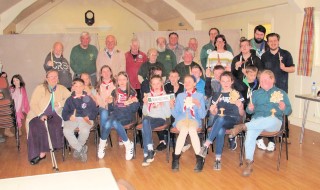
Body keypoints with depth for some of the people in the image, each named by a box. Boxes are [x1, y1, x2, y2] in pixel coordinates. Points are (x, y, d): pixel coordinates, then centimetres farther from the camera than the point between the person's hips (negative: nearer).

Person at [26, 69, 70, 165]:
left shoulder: (61, 88, 8)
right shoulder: (40, 88, 1)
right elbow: (33, 104, -7)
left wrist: (60, 103, -15)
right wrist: (41, 115, -20)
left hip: (54, 115, 1)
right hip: (38, 115, -1)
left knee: (56, 126, -30)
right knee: (37, 127, -30)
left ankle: (42, 152, -17)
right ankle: (36, 153, -15)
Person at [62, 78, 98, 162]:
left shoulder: (88, 99, 16)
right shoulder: (69, 100, 19)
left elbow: (94, 111, 12)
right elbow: (64, 113, 10)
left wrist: (89, 117, -10)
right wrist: (69, 117, -13)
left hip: (85, 119, -1)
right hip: (72, 119, 2)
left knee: (85, 131, -35)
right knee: (66, 131, -31)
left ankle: (77, 149, -7)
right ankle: (81, 149, -15)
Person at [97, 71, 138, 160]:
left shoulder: (132, 92, 9)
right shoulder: (114, 92, 15)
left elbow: (134, 109, 6)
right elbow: (111, 108, 15)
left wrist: (134, 102, -13)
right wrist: (110, 102, -4)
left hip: (126, 116, -2)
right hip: (115, 113, 2)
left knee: (115, 122, -36)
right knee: (107, 124, -33)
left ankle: (128, 145, -22)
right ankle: (102, 145, -11)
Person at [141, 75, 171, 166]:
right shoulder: (148, 95, 13)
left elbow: (168, 115, -2)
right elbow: (145, 113, 9)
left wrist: (163, 105, -16)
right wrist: (145, 103, -7)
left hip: (160, 119, -2)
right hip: (149, 118, 2)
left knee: (145, 127, -33)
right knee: (145, 120, -36)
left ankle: (146, 154, -31)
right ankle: (150, 150, -38)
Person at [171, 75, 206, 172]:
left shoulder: (200, 96, 14)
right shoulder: (180, 96, 20)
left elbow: (202, 115, 4)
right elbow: (176, 114, 12)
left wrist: (198, 105, -12)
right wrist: (172, 107, -6)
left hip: (194, 120, -1)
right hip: (181, 119, 1)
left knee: (192, 130, -37)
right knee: (184, 129, -35)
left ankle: (199, 158, -33)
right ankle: (176, 157, -31)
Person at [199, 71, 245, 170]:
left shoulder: (237, 94, 8)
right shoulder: (217, 95, 17)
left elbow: (241, 114, 6)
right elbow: (214, 113, 17)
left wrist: (240, 107, -16)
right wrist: (212, 110, -6)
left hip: (233, 119, -2)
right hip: (219, 120, 2)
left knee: (220, 119, -38)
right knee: (220, 131, -34)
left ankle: (206, 145, -37)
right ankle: (218, 159, -31)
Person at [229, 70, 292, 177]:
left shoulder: (281, 93, 17)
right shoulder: (256, 93, 24)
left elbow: (289, 111, 10)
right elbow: (249, 111, 16)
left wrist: (284, 108, -13)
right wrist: (250, 109, -8)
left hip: (274, 122, -2)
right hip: (257, 120, 2)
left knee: (271, 119, -41)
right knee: (250, 134, -32)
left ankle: (243, 126, -37)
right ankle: (249, 163, -28)